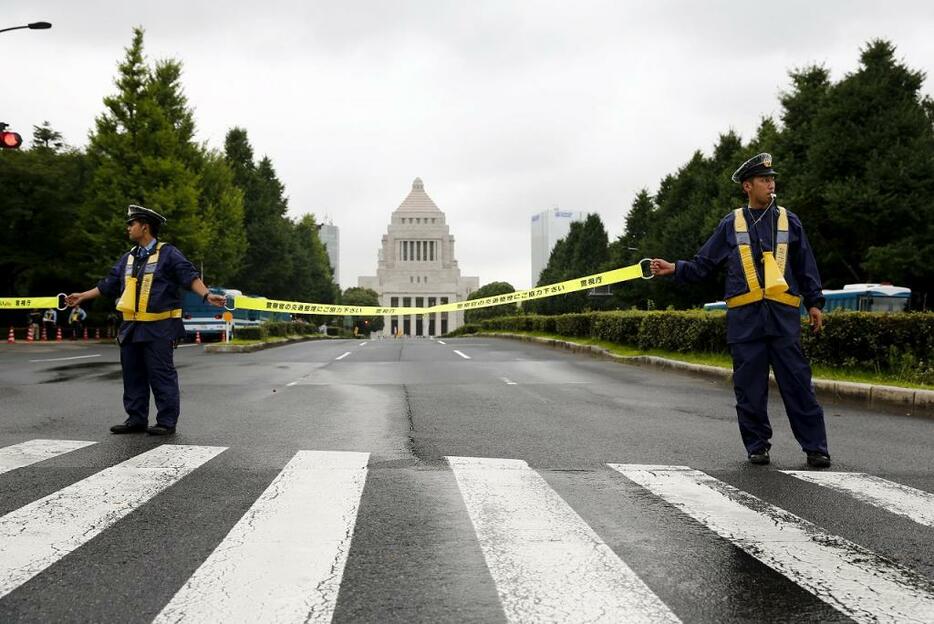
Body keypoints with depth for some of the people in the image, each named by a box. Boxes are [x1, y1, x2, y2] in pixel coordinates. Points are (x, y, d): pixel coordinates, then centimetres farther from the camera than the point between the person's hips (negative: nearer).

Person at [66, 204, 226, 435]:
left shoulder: (167, 254, -4)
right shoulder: (128, 258, 17)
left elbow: (190, 277, -14)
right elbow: (108, 285, 25)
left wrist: (207, 295, -29)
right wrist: (83, 296, 28)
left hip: (159, 328, -7)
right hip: (131, 327, 7)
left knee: (161, 375, -5)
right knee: (133, 375, 10)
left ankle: (167, 422, 1)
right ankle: (136, 419, 18)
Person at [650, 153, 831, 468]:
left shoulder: (788, 221, 12)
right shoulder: (731, 224, 10)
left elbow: (806, 267, 15)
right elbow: (703, 264, 12)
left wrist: (814, 303, 9)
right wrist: (675, 268, -1)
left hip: (783, 315, 0)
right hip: (745, 316, 0)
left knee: (797, 383, -2)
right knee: (750, 388, 3)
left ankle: (815, 447, 6)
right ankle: (757, 446, 16)